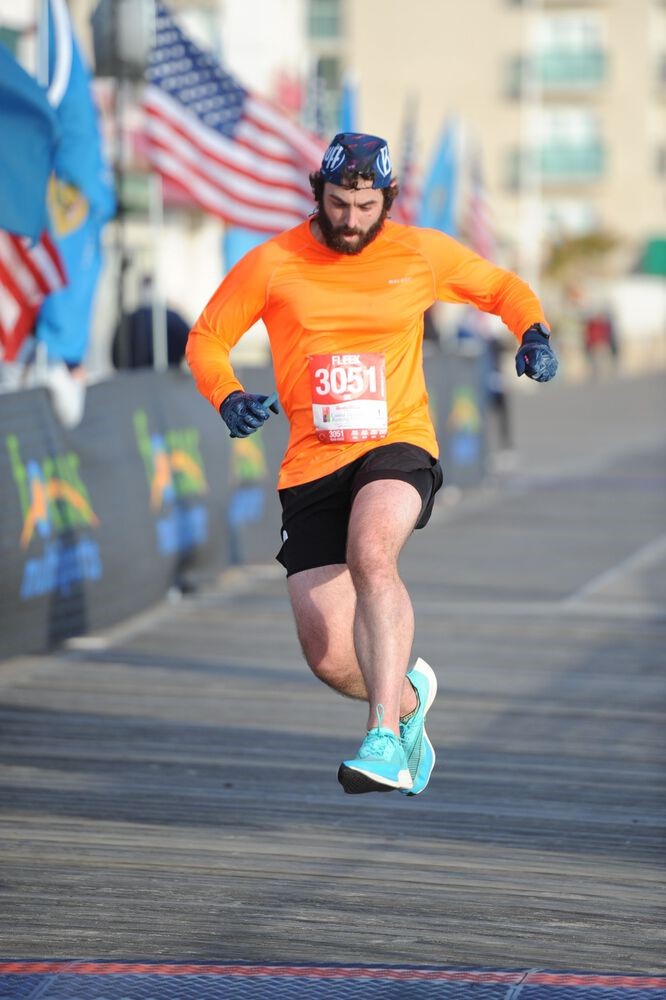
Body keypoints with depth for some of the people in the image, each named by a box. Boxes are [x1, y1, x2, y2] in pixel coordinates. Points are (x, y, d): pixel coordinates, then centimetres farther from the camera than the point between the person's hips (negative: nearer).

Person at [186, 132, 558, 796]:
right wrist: (228, 398, -10)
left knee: (370, 553, -37)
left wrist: (533, 331, -2)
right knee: (329, 660, -3)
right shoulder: (273, 264, 1)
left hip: (397, 447, -2)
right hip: (312, 464, 2)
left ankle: (385, 740, -39)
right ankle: (406, 697, 32)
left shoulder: (422, 254, 3)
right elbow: (205, 338, 9)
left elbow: (502, 289, 19)